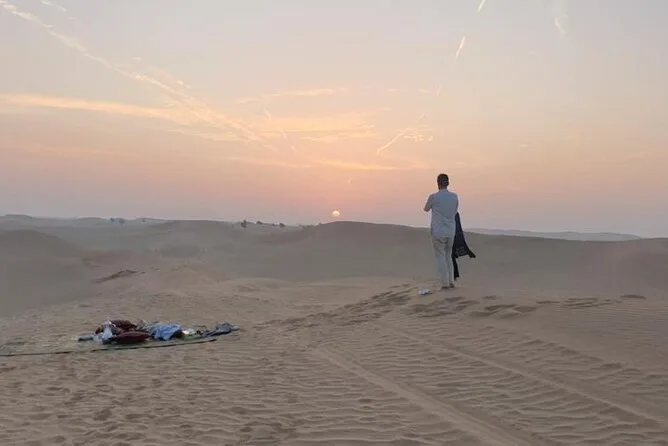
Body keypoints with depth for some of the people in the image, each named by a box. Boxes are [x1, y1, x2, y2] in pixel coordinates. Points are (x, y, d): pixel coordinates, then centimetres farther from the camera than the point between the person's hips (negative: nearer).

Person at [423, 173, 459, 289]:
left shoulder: (433, 197, -12)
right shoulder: (455, 197, 0)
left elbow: (426, 209, 6)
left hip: (438, 232, -4)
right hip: (451, 232, 4)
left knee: (441, 257, 5)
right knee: (448, 256, 17)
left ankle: (445, 283, 3)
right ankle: (451, 281, 16)